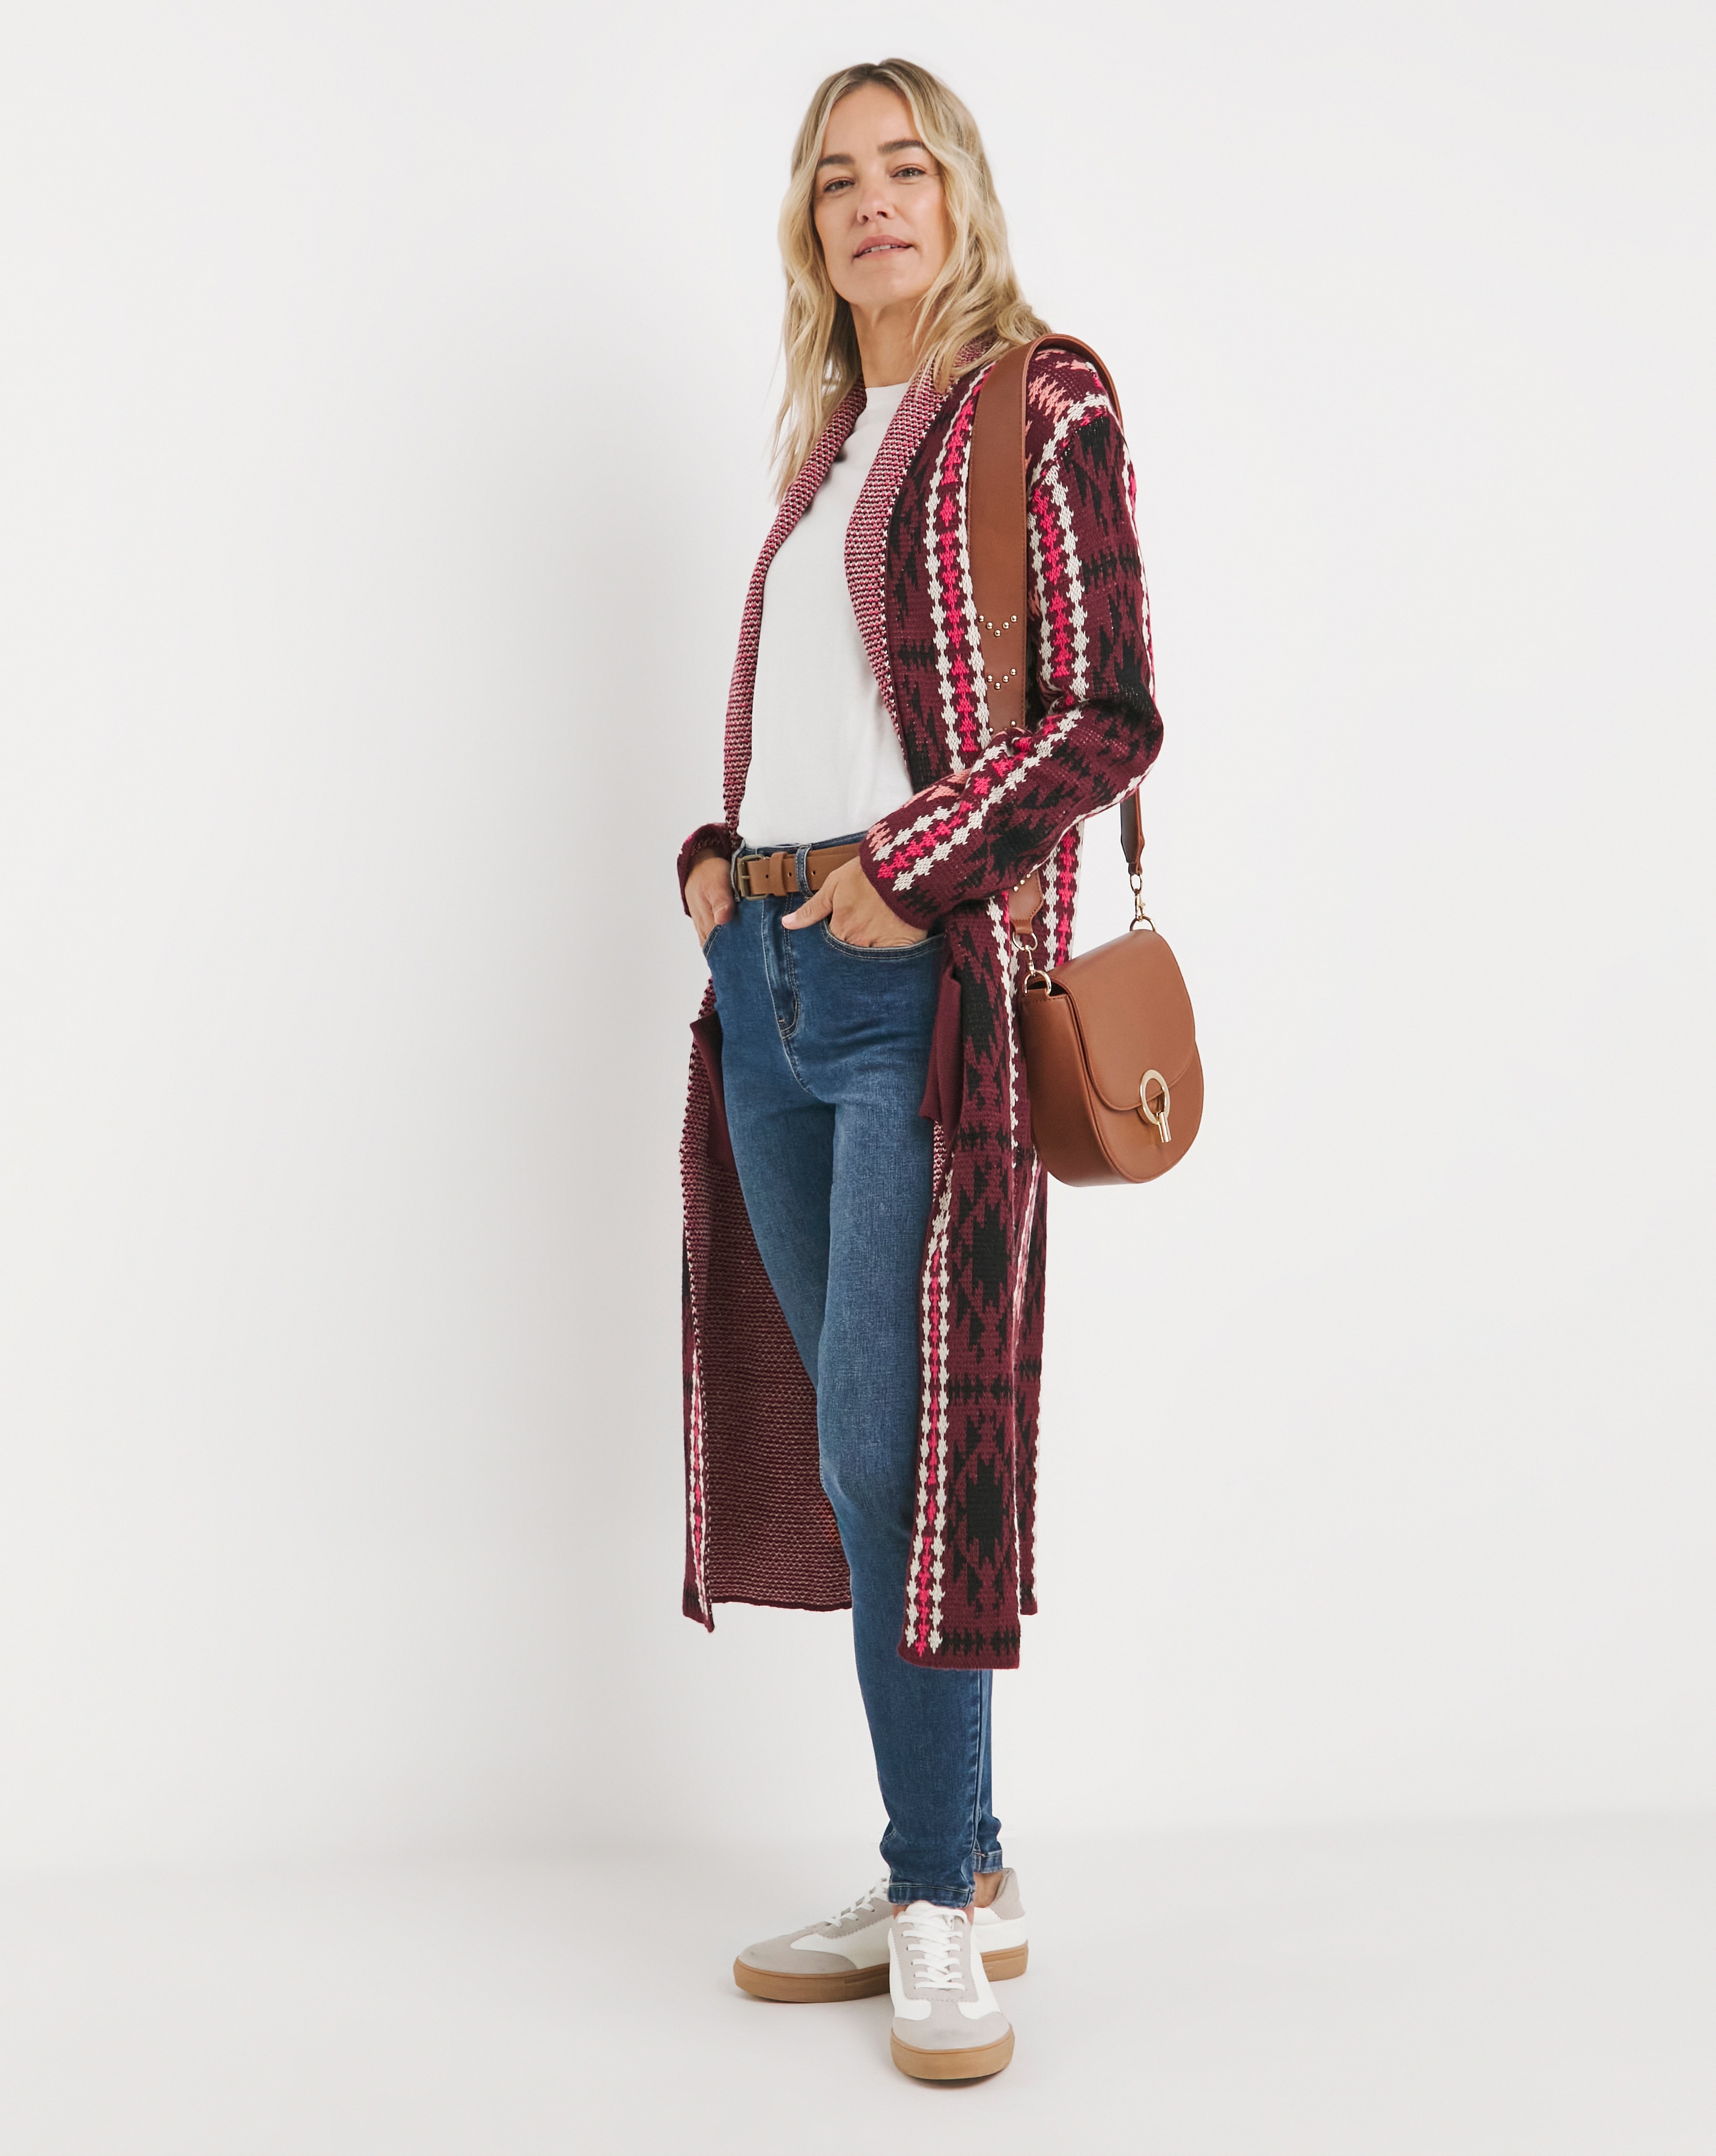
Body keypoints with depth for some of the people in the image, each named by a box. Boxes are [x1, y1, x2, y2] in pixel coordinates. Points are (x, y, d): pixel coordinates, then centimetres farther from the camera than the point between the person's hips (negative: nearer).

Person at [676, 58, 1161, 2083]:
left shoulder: (1042, 405, 0)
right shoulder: (827, 436, 21)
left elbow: (1110, 713, -9)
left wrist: (907, 870, -16)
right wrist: (716, 853, 7)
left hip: (925, 977, -7)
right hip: (771, 974, 7)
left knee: (891, 1444, -9)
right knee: (837, 1440, 7)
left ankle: (941, 1912, 5)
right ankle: (957, 1869, 19)